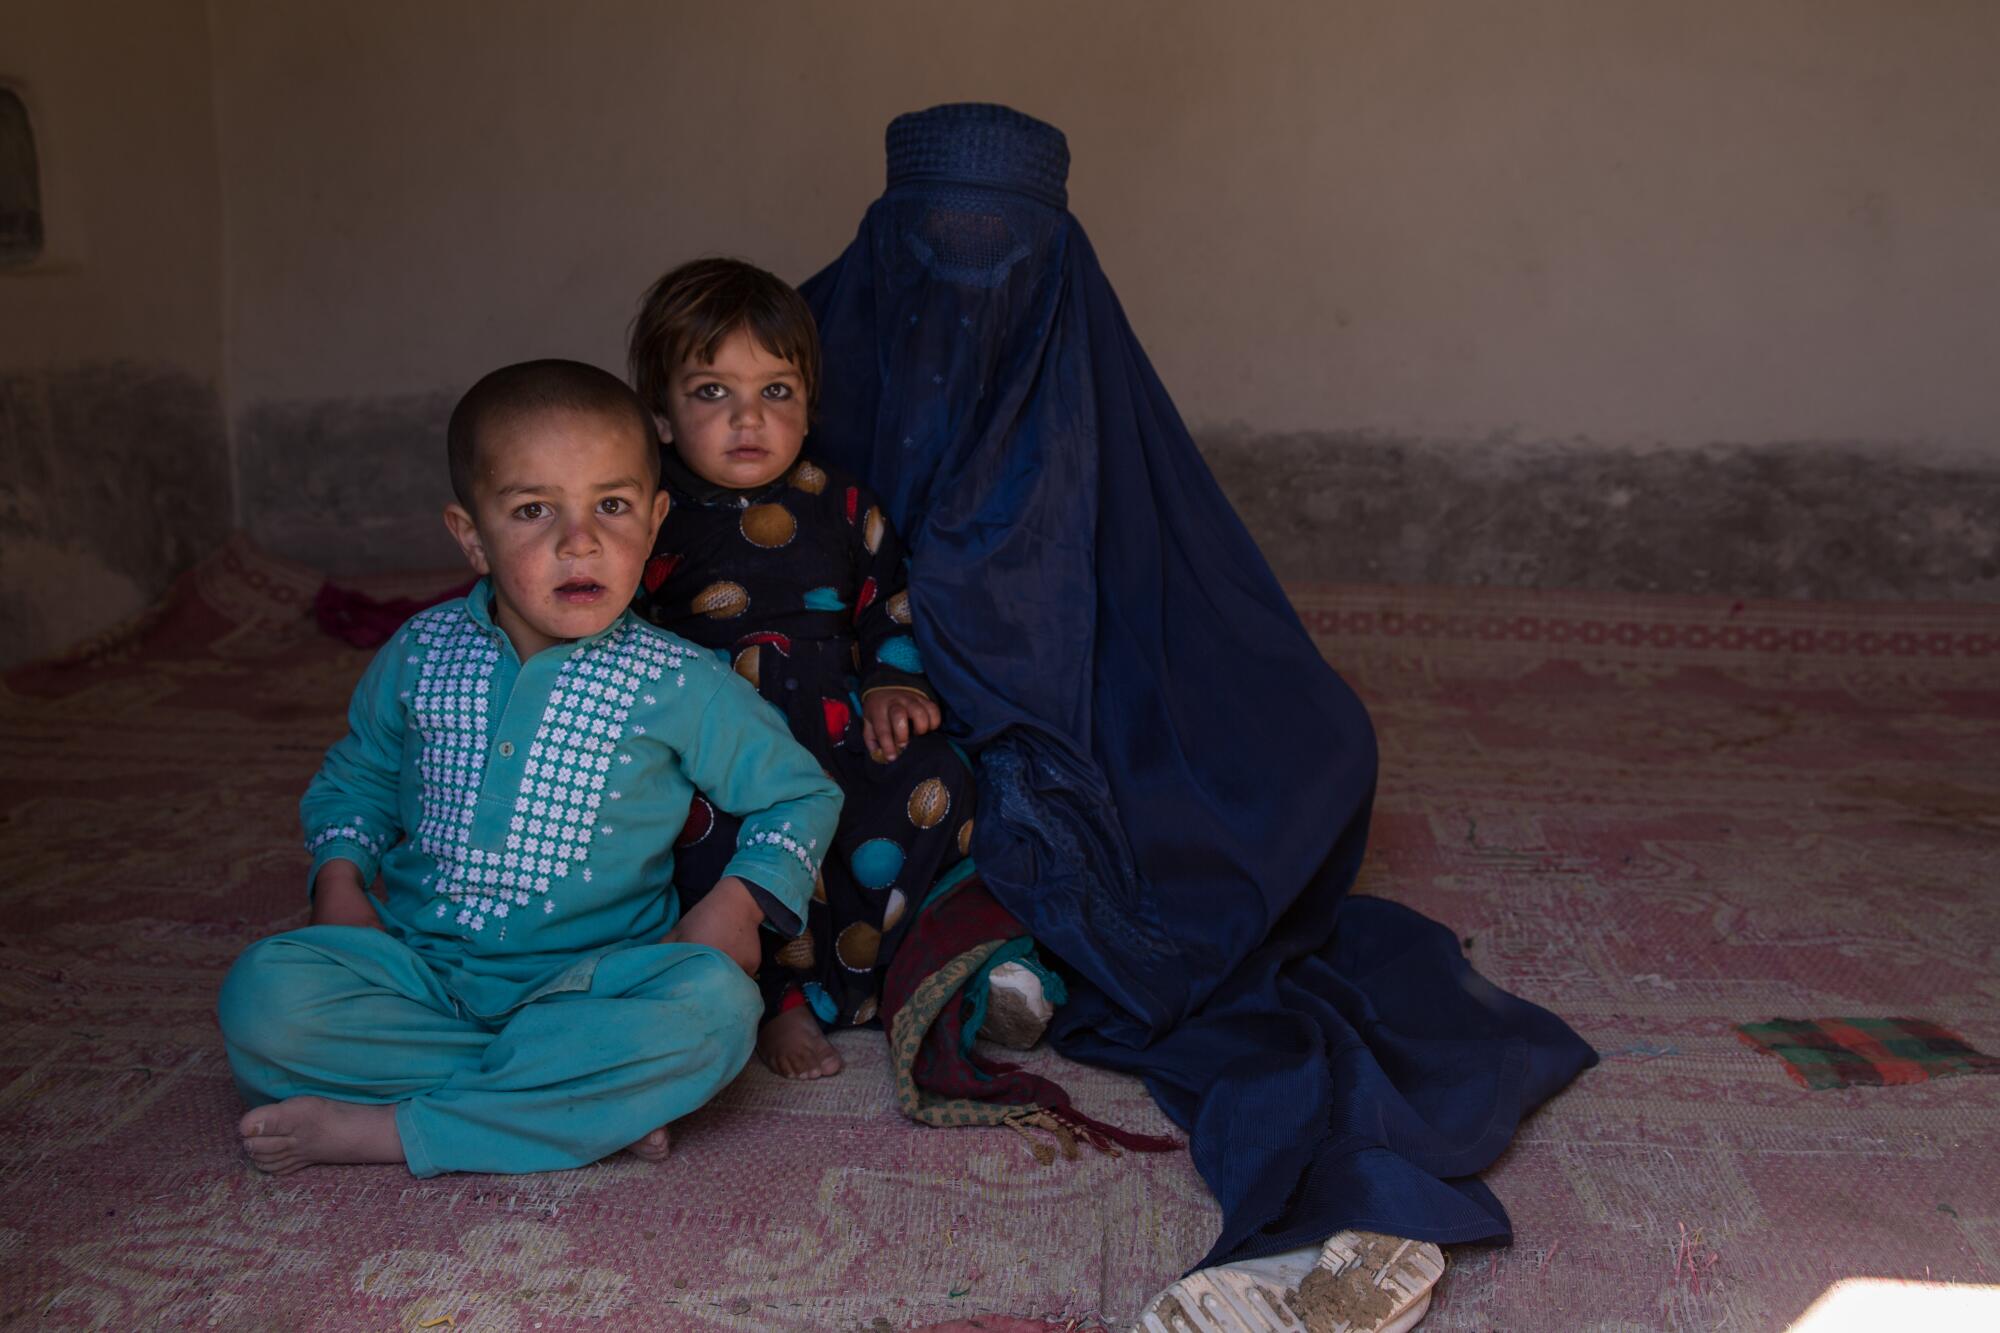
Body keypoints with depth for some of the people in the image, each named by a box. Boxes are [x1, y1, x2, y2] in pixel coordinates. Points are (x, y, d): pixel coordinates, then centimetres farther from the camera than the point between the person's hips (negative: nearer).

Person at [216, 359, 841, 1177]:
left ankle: (388, 1129, -25)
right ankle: (592, 1099, -23)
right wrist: (340, 878, 1)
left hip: (588, 980, -2)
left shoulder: (682, 686, -5)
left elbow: (802, 795, 5)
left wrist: (734, 905, -10)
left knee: (714, 1006, -33)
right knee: (263, 994, -24)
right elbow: (356, 773, 19)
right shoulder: (419, 655, 2)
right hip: (419, 963, 3)